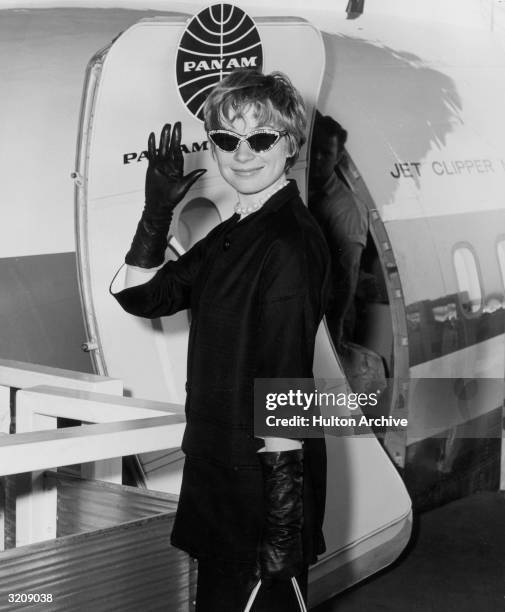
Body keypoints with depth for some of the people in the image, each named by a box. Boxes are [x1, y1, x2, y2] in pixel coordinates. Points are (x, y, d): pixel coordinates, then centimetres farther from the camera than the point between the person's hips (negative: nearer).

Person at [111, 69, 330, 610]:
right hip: (218, 467, 9)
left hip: (263, 484, -9)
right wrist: (157, 211, 3)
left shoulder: (290, 245, -20)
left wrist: (281, 518, -24)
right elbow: (141, 296, 16)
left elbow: (285, 392, -24)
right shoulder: (230, 236, 10)